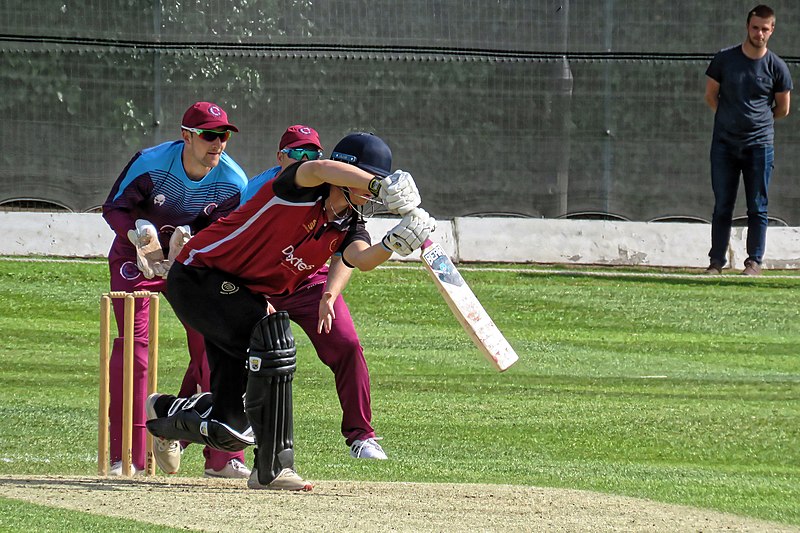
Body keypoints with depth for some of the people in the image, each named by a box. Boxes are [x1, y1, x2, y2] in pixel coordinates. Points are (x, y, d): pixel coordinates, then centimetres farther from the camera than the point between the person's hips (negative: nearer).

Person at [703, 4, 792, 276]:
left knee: (757, 208, 0)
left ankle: (754, 261, 3)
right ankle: (716, 261, 5)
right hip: (724, 142, 1)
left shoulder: (776, 67, -1)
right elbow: (711, 96, 11)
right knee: (722, 206, 2)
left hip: (759, 144, -1)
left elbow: (782, 109, 9)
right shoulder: (724, 59, 0)